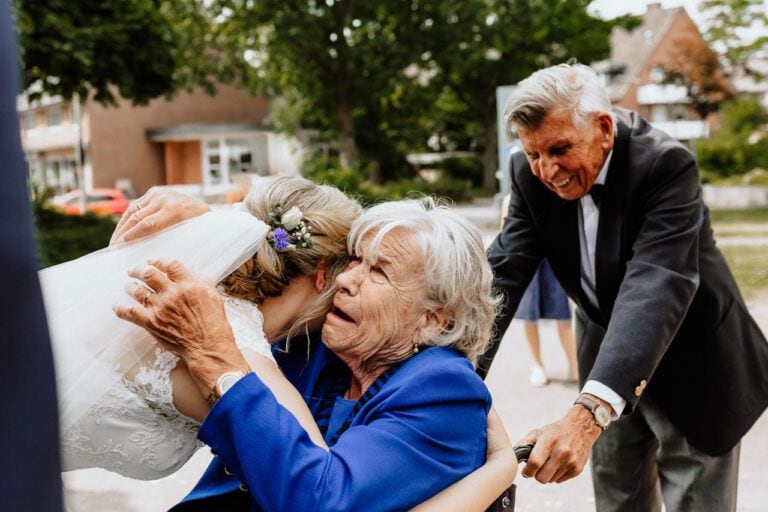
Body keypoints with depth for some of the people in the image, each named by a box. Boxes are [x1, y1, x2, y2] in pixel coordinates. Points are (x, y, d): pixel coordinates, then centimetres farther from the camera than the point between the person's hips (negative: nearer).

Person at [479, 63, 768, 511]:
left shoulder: (666, 164, -30)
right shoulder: (533, 176, -12)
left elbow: (654, 289, -42)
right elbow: (504, 274, -18)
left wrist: (587, 415, -54)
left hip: (690, 367, -4)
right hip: (608, 354, 5)